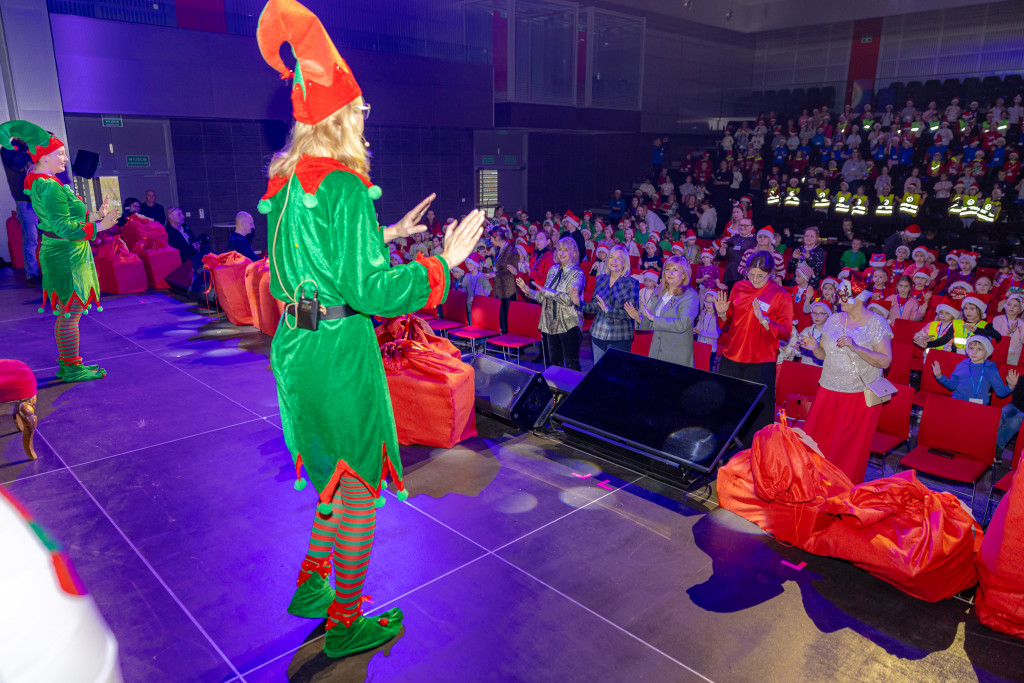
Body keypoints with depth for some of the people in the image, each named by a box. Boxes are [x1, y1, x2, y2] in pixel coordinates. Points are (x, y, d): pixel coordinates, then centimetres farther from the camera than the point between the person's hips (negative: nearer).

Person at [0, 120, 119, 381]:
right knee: (71, 314, -4)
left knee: (66, 314, 17)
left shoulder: (39, 183, 14)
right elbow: (63, 227, -23)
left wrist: (95, 215, 17)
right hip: (66, 256, -11)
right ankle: (72, 368, 3)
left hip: (60, 254, 11)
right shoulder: (50, 188, -19)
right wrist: (97, 227, -24)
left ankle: (67, 363, 26)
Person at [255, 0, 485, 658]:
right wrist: (443, 264, -15)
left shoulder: (289, 183, 9)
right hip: (340, 352, -9)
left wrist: (386, 233, 24)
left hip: (296, 345, 9)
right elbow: (370, 290, -23)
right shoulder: (343, 186, -19)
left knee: (338, 475, 25)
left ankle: (311, 585, 41)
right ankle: (347, 624, 24)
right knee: (359, 487, 7)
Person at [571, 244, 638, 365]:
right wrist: (579, 303, -4)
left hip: (619, 338, -4)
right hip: (598, 334, 4)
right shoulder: (600, 279, 7)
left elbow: (631, 313, -14)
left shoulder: (632, 283, -7)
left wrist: (608, 310, -25)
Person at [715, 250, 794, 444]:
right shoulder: (739, 288, 6)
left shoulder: (781, 296, -5)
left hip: (761, 363, -4)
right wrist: (722, 313, -7)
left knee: (757, 411, 0)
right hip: (731, 358, 4)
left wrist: (763, 320, -25)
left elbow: (786, 333, -11)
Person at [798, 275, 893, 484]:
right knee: (817, 442, 4)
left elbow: (885, 361, -14)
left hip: (861, 395, -4)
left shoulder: (877, 323, -6)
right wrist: (815, 348, -9)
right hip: (829, 391, 4)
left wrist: (856, 348, -25)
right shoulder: (834, 320, 7)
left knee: (851, 449, 3)